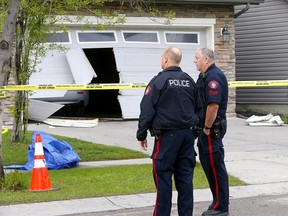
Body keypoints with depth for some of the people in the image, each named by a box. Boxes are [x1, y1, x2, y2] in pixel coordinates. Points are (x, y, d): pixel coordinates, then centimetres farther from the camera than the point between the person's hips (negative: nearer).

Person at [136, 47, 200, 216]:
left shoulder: (159, 81, -9)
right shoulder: (190, 81, 11)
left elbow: (147, 110, -9)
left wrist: (142, 135, -1)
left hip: (167, 135, -6)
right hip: (188, 134, 6)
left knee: (163, 176, -1)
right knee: (185, 176, 9)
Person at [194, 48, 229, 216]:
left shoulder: (214, 76, -18)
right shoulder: (205, 75, 16)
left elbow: (213, 106, -25)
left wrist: (207, 128, -20)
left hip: (212, 128, -11)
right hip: (206, 127, 11)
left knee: (215, 166, -5)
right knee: (208, 163, 15)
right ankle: (219, 202, 23)